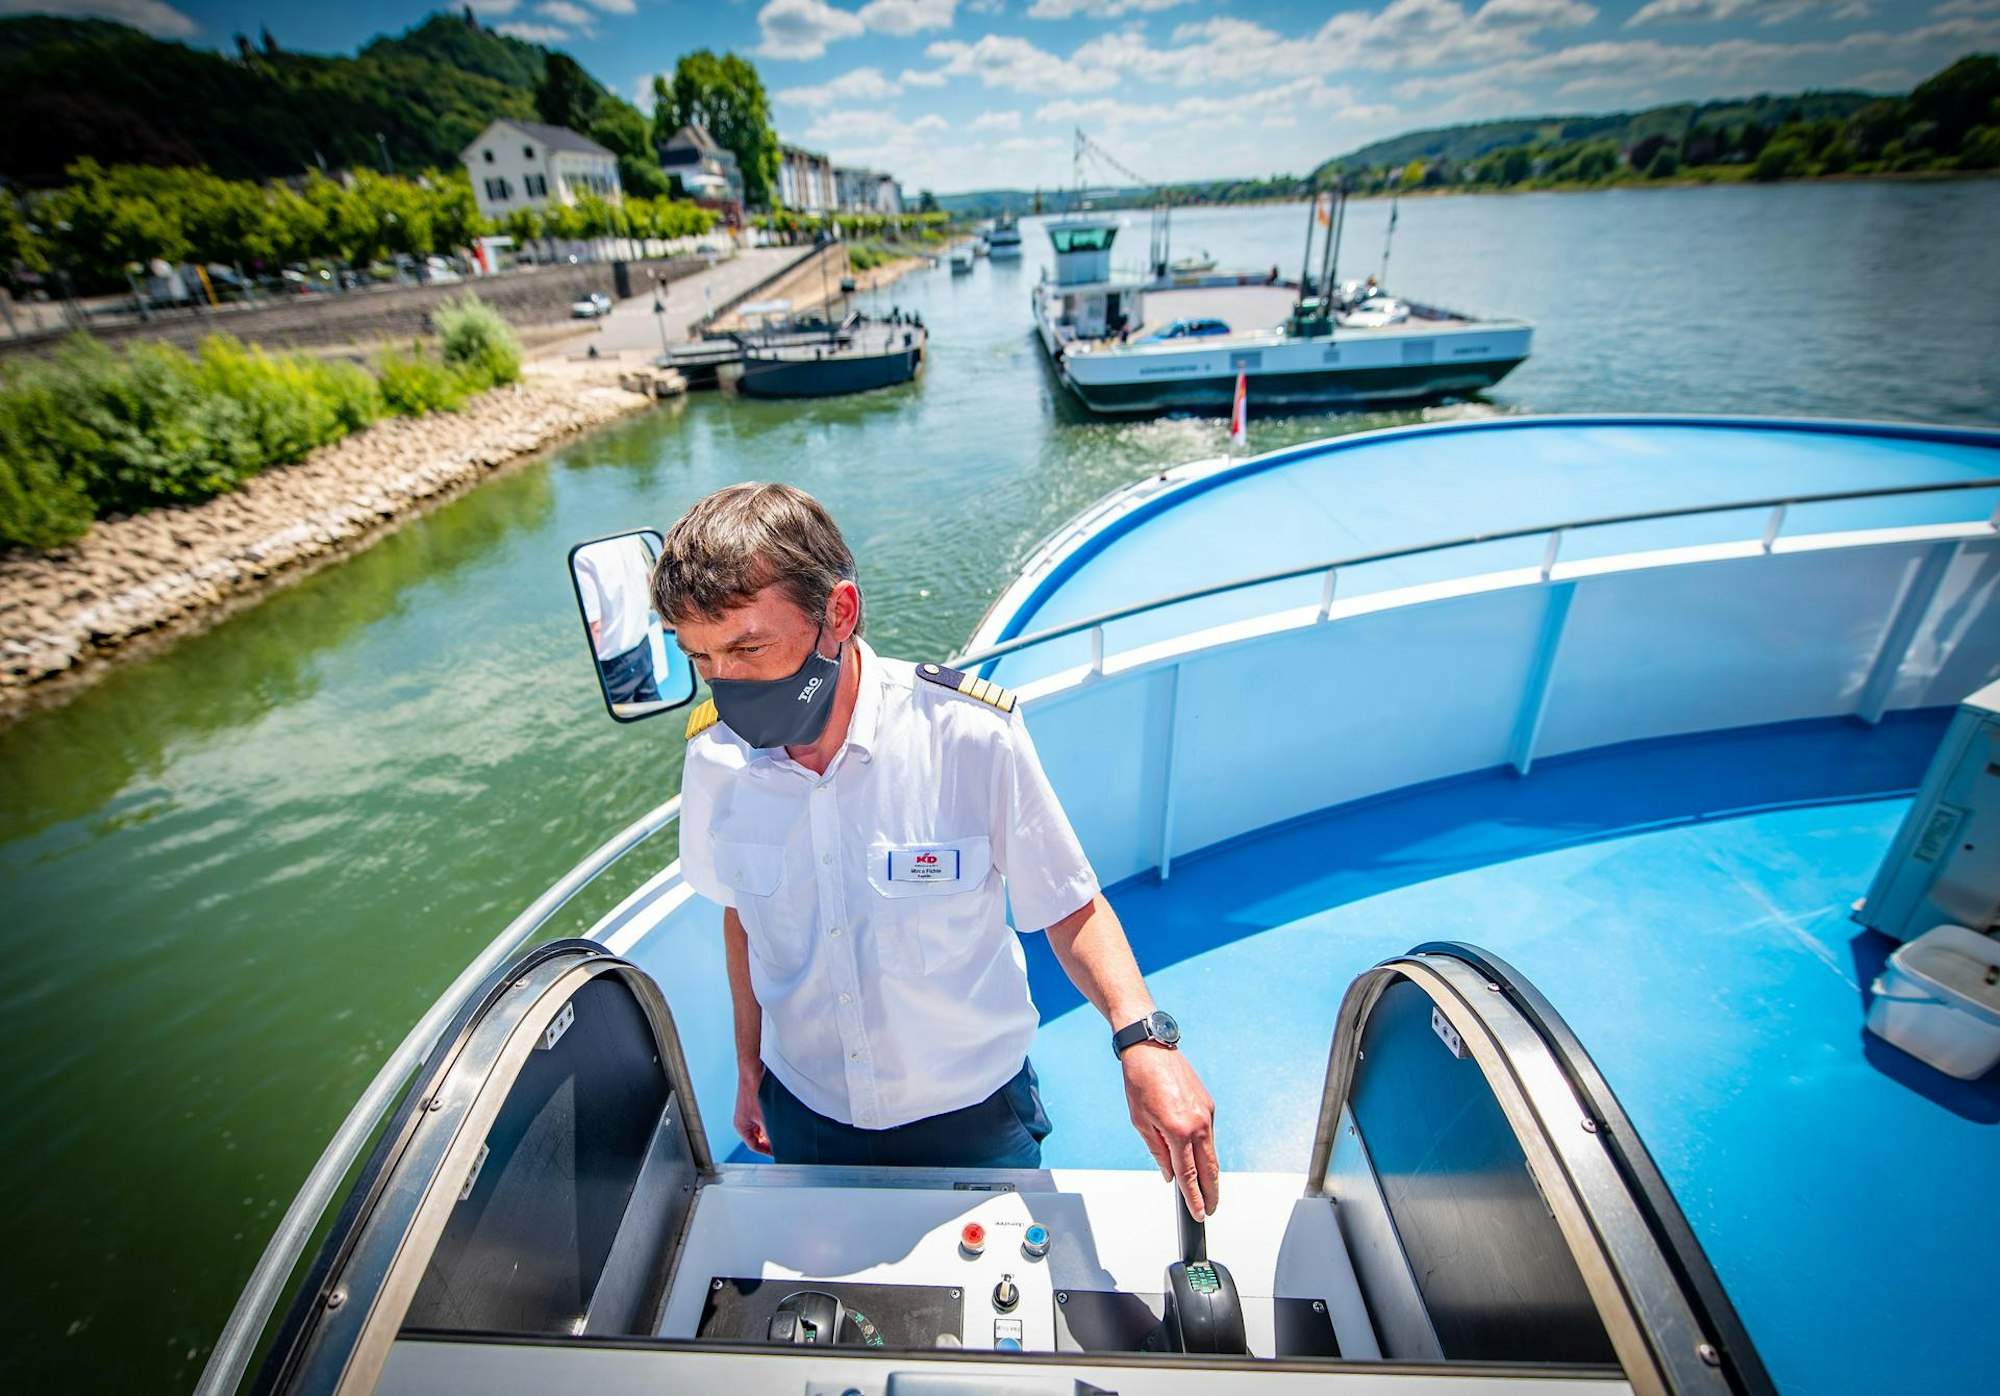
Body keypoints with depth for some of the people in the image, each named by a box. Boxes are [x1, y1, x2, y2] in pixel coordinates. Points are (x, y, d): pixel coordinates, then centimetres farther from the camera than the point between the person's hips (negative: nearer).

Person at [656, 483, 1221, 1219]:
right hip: (806, 1117, 3)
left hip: (971, 1116, -2)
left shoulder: (971, 736, -27)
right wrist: (749, 1067, 11)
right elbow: (742, 915, 2)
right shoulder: (715, 757, -16)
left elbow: (1071, 909, -16)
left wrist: (1141, 1035, -31)